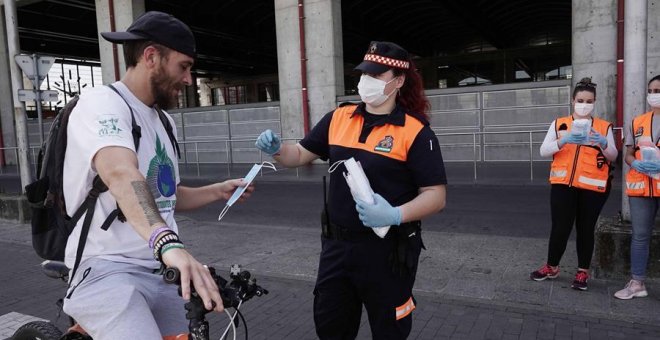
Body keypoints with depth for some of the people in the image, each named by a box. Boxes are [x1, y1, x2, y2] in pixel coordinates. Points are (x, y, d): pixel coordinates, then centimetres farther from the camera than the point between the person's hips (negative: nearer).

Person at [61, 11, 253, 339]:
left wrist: (218, 191, 8)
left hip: (163, 272, 8)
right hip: (108, 270, -8)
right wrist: (169, 244, -47)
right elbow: (122, 176, -32)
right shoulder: (102, 103, -12)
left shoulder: (165, 121, 15)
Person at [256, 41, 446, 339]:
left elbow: (436, 196, -14)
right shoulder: (339, 117, 3)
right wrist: (276, 150, -11)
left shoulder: (415, 131, -12)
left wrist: (396, 215, -30)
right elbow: (301, 155, 10)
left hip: (387, 250, -4)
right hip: (336, 245, 5)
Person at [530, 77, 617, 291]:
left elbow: (613, 157, 7)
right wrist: (564, 140, -19)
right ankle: (551, 267, 18)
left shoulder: (604, 127, 9)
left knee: (585, 228, 7)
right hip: (563, 184, 0)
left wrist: (603, 144, -14)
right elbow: (544, 151, -2)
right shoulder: (559, 124, 7)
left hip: (592, 186, 1)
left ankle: (583, 272, 20)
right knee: (560, 226, 1)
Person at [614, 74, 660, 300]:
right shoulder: (637, 122, 11)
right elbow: (628, 154, 14)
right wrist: (635, 164, -8)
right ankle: (637, 283, 14)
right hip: (640, 186, 3)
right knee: (640, 235, 7)